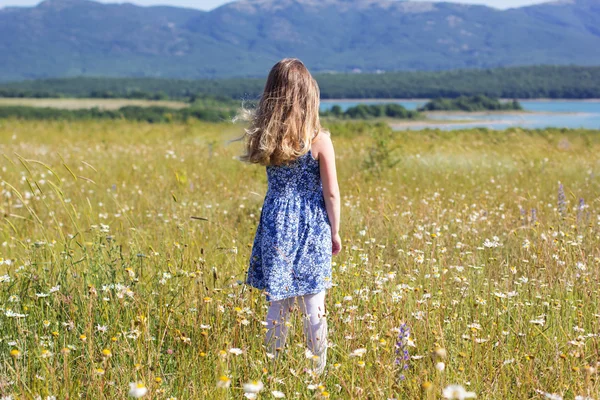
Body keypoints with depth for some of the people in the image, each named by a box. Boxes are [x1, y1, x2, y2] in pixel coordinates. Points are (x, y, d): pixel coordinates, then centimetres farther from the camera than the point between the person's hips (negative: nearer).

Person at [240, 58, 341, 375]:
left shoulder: (264, 137, -4)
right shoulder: (319, 139, -12)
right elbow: (331, 193, -8)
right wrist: (335, 232, 5)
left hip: (276, 223, 3)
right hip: (312, 228, -2)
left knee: (277, 302, 11)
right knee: (313, 305, 6)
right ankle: (317, 372, 14)